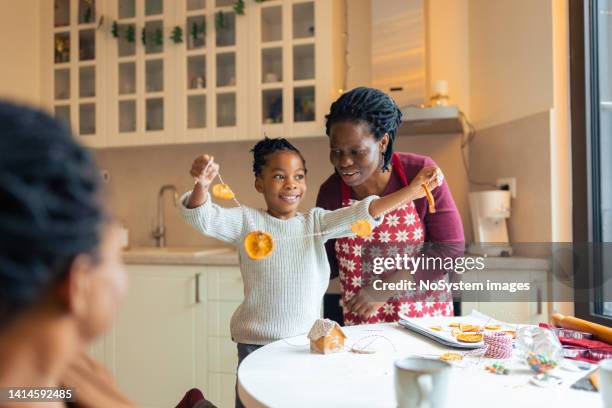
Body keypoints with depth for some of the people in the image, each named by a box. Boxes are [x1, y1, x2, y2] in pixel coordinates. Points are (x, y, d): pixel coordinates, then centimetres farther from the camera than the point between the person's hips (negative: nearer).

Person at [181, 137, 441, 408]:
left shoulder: (316, 221, 4)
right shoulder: (246, 221, -5)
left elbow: (361, 213, -7)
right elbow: (203, 218, -18)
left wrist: (411, 192, -19)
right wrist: (202, 186, -39)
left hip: (307, 342, 4)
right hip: (258, 345, -4)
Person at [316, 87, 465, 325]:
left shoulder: (421, 173, -13)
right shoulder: (330, 192, -8)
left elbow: (451, 249, -12)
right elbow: (327, 266, 2)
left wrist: (385, 288, -17)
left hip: (426, 316, -1)